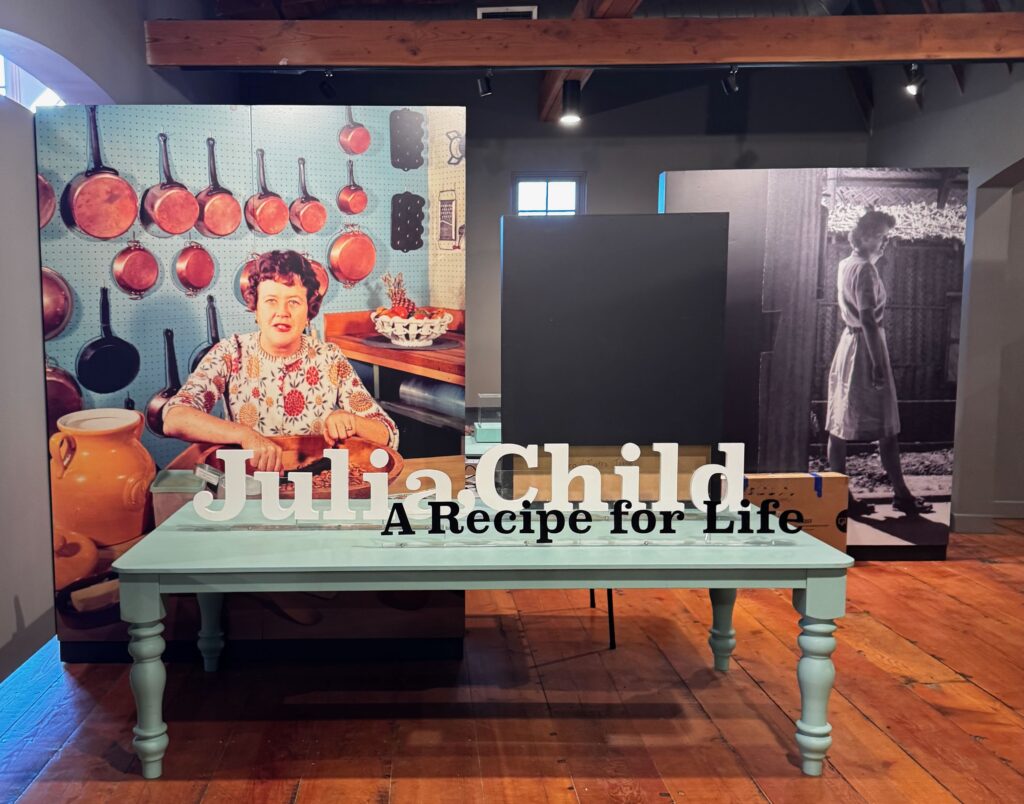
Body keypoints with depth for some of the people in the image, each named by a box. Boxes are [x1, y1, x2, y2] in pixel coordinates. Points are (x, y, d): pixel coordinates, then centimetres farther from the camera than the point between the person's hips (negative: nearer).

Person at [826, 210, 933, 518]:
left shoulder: (847, 264, 14)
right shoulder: (865, 269, -15)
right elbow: (868, 319, -22)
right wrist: (879, 363, -22)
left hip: (848, 344, 10)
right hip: (865, 347, -10)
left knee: (841, 424, 7)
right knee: (887, 426, 0)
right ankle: (901, 494, 9)